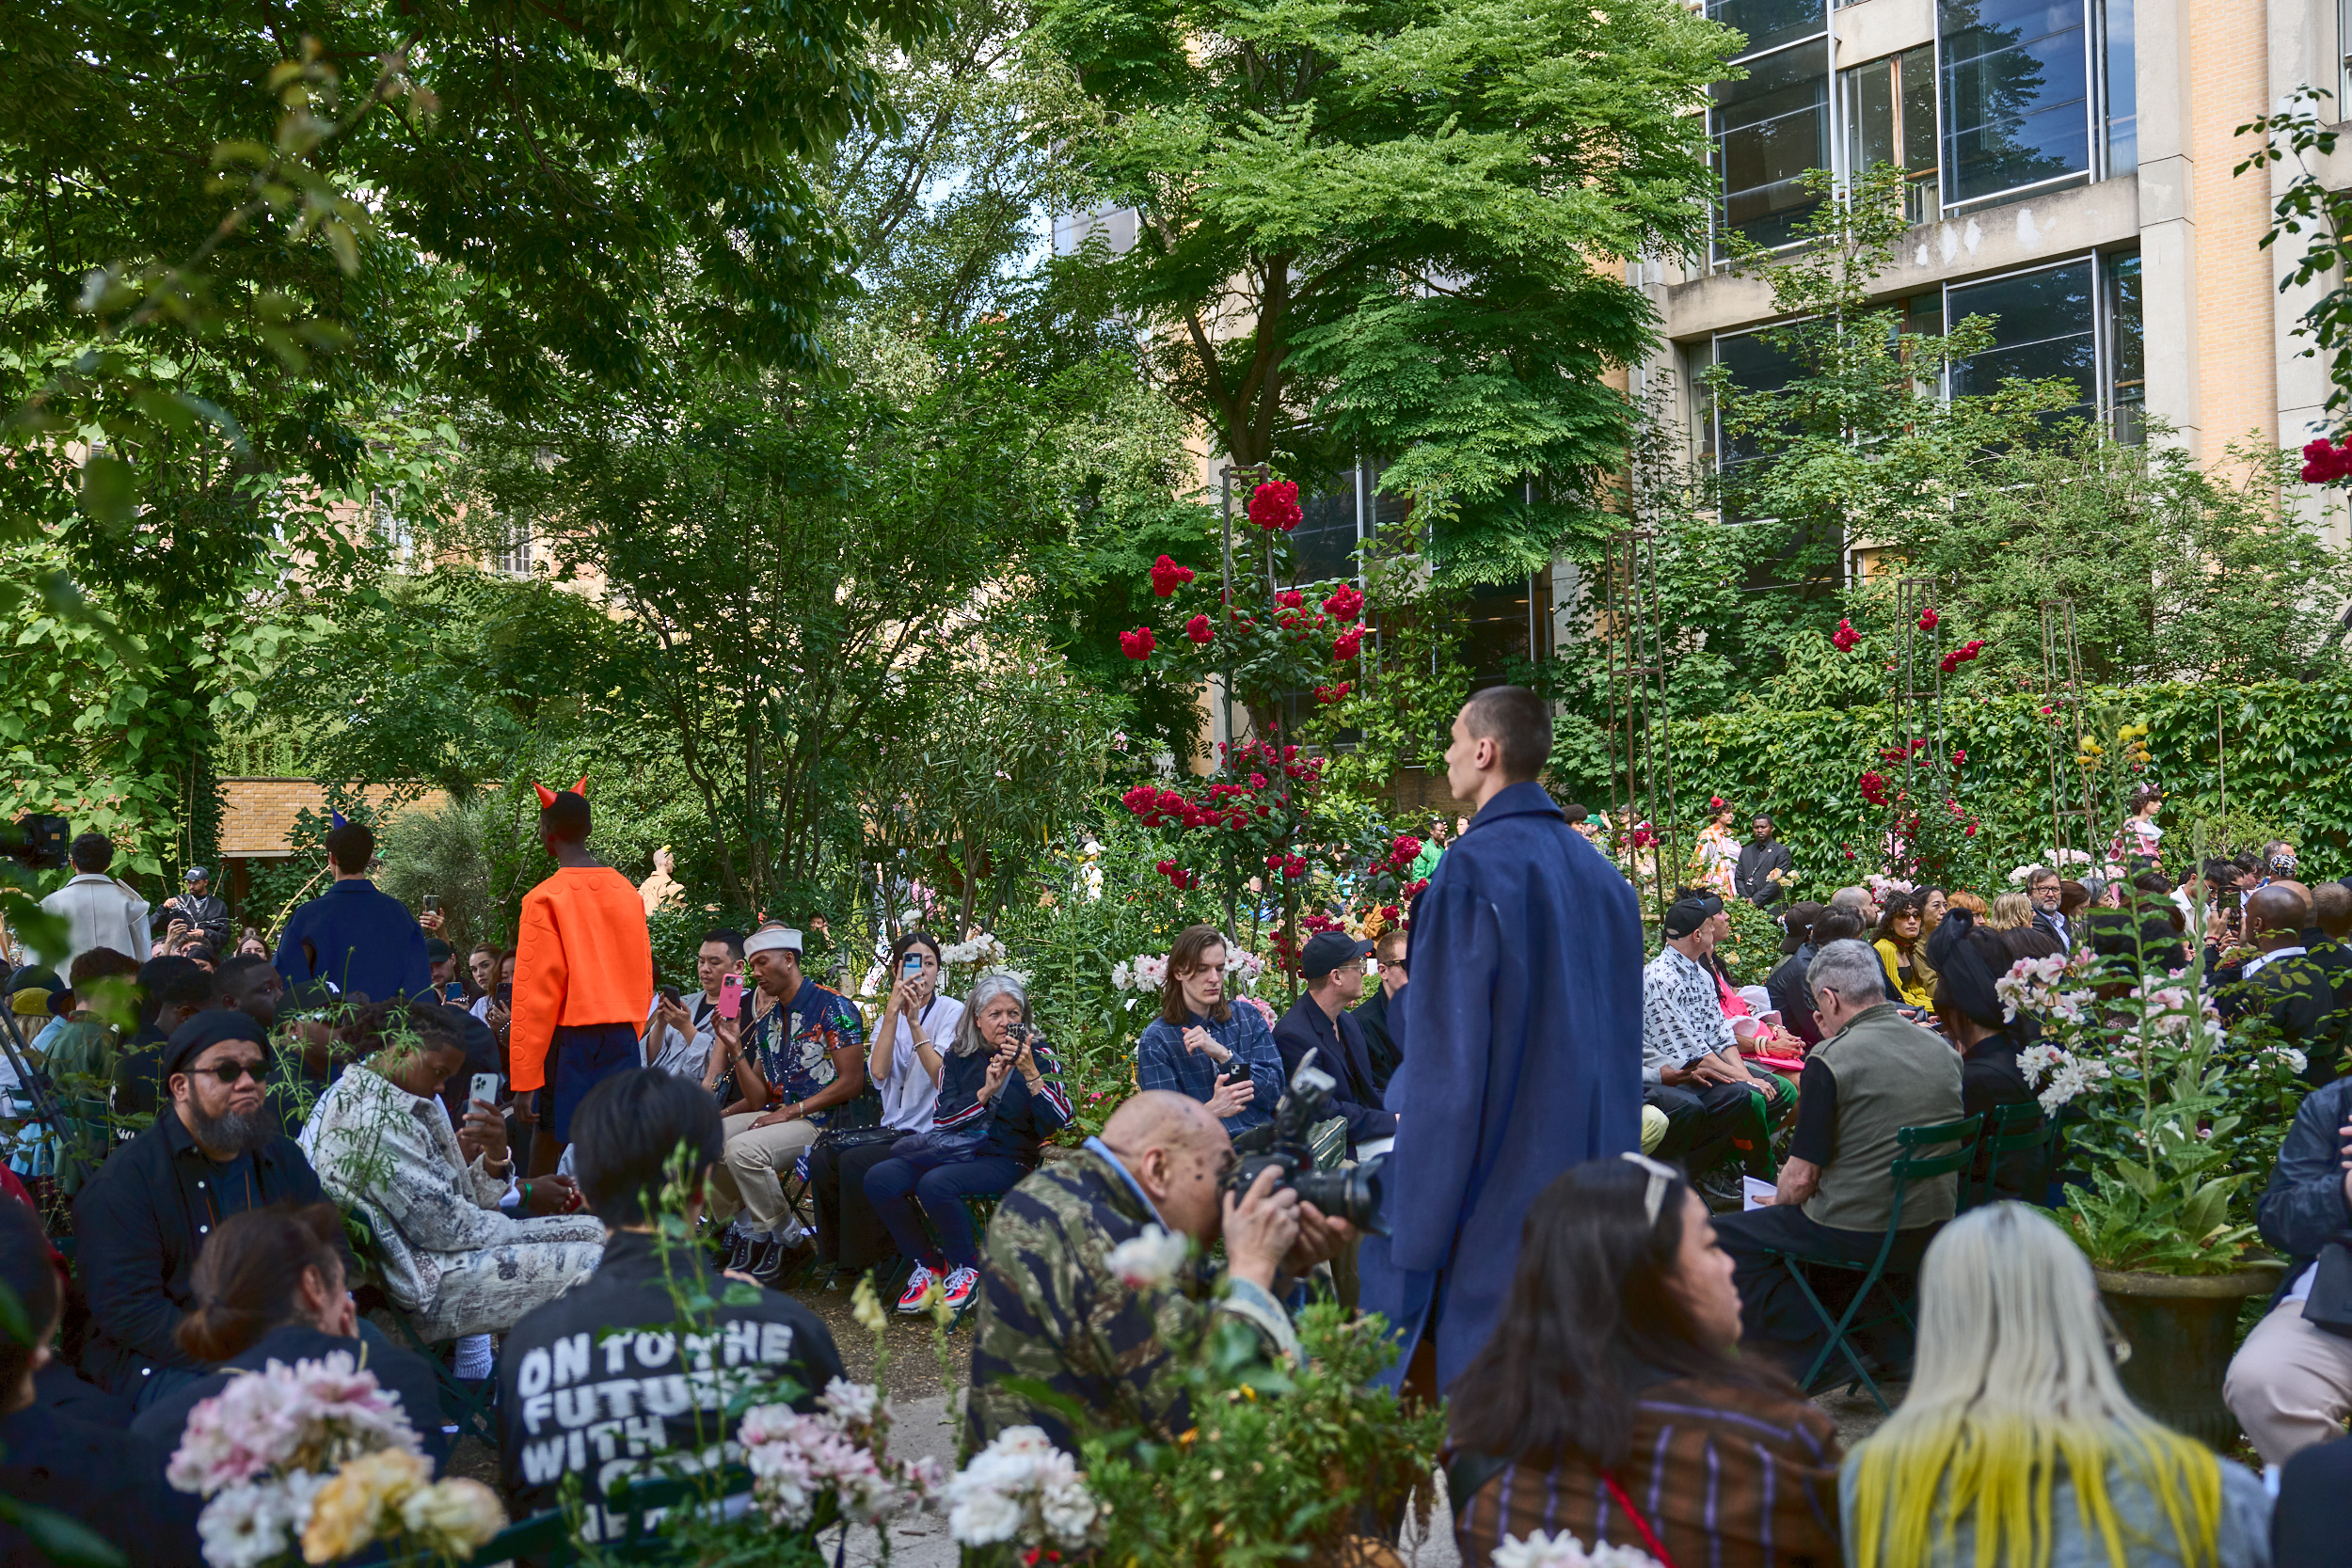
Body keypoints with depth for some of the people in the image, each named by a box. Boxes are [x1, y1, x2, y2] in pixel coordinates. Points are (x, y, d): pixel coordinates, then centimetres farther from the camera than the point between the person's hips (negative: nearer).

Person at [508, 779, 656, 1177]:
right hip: (623, 1040, 5)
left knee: (546, 1149, 3)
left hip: (568, 1043, -5)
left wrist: (524, 1082, -8)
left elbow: (535, 995, -10)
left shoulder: (545, 899, -7)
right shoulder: (627, 891, 9)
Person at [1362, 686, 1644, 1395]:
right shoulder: (1603, 876, 9)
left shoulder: (1473, 870, -15)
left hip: (1498, 1205, -7)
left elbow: (1447, 1061, -17)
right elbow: (1622, 1046, 14)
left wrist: (1412, 1236, -13)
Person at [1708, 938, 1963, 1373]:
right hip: (1937, 1230, 8)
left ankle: (1807, 1357, 7)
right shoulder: (1943, 1050, 4)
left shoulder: (1831, 1058, -16)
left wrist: (1779, 1203, 9)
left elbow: (1801, 1178, -12)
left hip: (1863, 1234, -8)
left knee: (1726, 1236, 7)